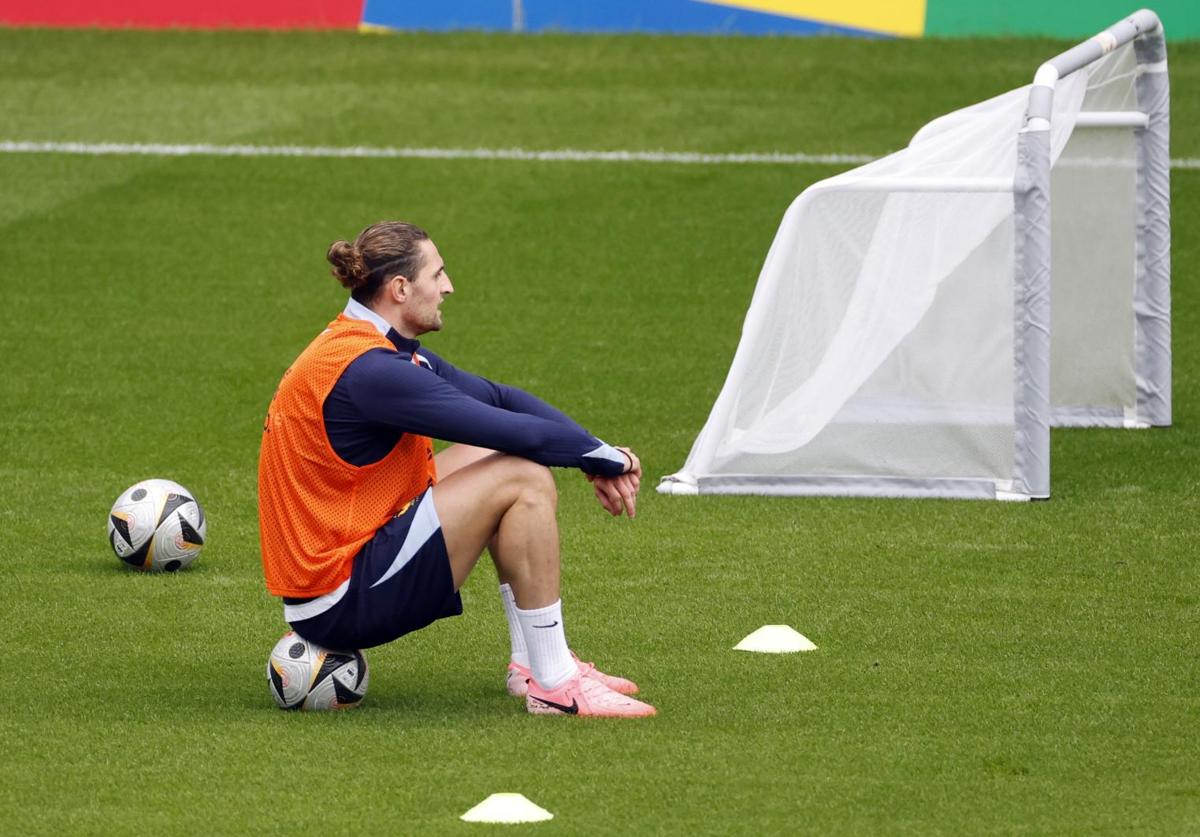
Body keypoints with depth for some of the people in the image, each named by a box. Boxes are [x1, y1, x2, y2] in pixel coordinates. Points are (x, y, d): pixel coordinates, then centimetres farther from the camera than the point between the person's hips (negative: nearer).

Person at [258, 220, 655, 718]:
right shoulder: (367, 370, -22)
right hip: (341, 605, -11)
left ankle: (532, 659, 17)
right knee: (524, 480, -14)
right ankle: (554, 685, -9)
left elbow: (497, 399, 13)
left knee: (493, 458, 19)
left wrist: (598, 457, 2)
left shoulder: (383, 350, 10)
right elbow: (518, 433, -21)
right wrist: (607, 459, -5)